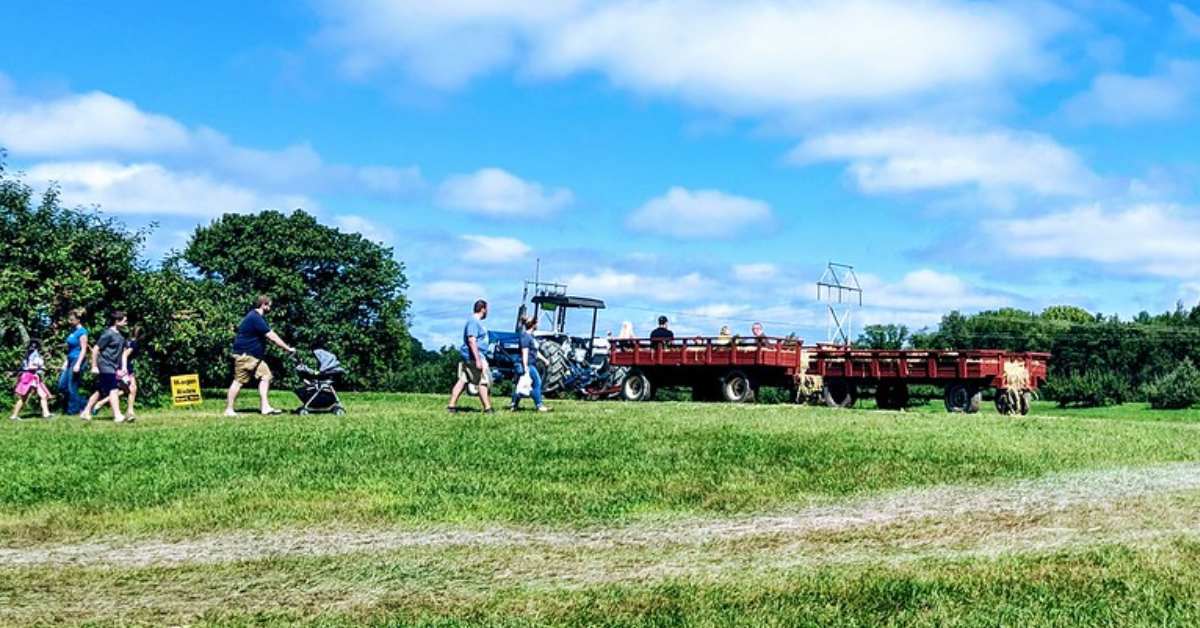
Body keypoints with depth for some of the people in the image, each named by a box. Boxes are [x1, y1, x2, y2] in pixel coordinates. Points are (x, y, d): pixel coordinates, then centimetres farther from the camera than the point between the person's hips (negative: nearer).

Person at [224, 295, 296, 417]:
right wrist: (287, 348, -15)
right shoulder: (255, 318, -19)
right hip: (245, 355, -10)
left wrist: (285, 347, 9)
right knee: (239, 381, -5)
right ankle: (228, 410, 1)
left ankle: (265, 407, -1)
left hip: (254, 356, 10)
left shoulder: (258, 317, 15)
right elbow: (271, 337, -21)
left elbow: (270, 335, 17)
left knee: (265, 376, 1)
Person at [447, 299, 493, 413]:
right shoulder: (473, 321, -14)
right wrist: (478, 360, -26)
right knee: (484, 382, -5)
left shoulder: (476, 321, 18)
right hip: (474, 356, -10)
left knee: (462, 381, 8)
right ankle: (487, 408, -1)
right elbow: (471, 341, -22)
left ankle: (452, 405, 8)